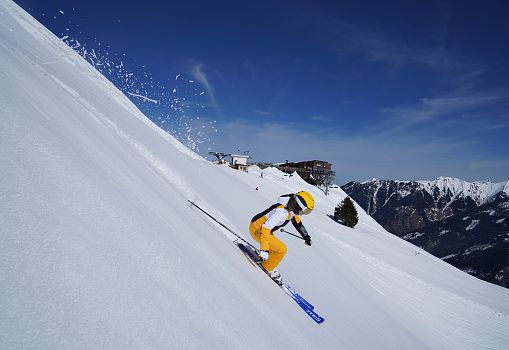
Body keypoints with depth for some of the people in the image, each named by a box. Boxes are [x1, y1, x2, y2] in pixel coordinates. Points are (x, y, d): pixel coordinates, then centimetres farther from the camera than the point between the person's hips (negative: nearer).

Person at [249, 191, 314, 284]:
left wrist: (306, 236, 24)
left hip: (265, 228, 10)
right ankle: (269, 269, 7)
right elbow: (266, 228, -39)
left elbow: (298, 223, 18)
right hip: (257, 230, -10)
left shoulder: (292, 209, -2)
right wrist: (264, 249, -43)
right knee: (282, 249, -12)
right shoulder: (281, 211, -32)